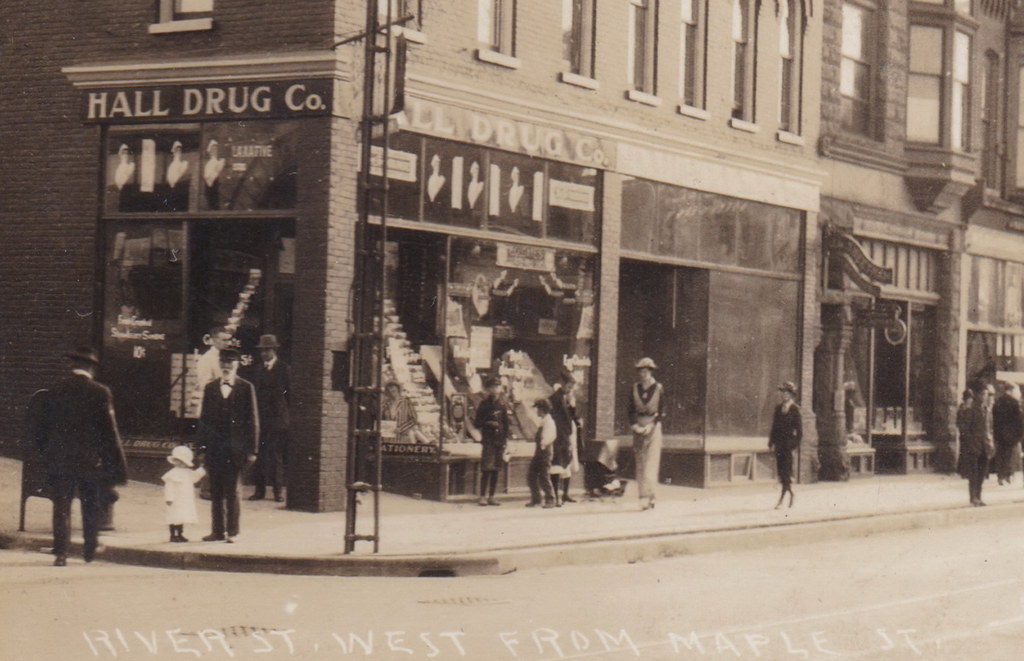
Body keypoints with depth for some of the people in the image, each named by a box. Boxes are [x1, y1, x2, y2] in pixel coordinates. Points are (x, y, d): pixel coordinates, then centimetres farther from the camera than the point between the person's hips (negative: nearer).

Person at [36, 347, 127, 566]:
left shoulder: (55, 391, 1)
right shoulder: (100, 392, -7)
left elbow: (44, 427, 5)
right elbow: (109, 430, -7)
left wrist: (46, 454, 15)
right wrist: (117, 464, -3)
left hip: (59, 458, 1)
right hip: (90, 458, -1)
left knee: (61, 505, 1)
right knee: (91, 504, 16)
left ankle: (60, 553, -6)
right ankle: (90, 548, 23)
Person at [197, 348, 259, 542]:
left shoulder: (246, 388, 1)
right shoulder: (210, 388, 11)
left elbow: (252, 419, 0)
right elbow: (204, 418, 11)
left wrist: (251, 449, -5)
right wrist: (201, 446, 4)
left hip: (235, 449, -3)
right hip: (214, 448, 3)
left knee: (232, 491, -1)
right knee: (216, 491, 7)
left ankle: (232, 531, 5)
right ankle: (218, 531, 13)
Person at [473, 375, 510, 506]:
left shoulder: (503, 403, 9)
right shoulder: (484, 404, 0)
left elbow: (508, 421, 14)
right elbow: (476, 423, 1)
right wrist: (489, 423, -14)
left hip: (500, 440, 4)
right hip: (488, 440, -4)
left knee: (496, 469, 6)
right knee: (486, 469, -9)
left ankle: (491, 497, 12)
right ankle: (483, 497, -6)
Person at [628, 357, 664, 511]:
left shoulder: (658, 389, -2)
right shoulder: (634, 388, 6)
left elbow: (661, 412, -2)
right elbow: (631, 410, 7)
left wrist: (650, 426, -12)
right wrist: (634, 425, -8)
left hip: (653, 428, -3)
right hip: (638, 428, 3)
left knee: (651, 463, -9)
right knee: (639, 463, 1)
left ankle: (646, 497, -15)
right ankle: (648, 498, 5)